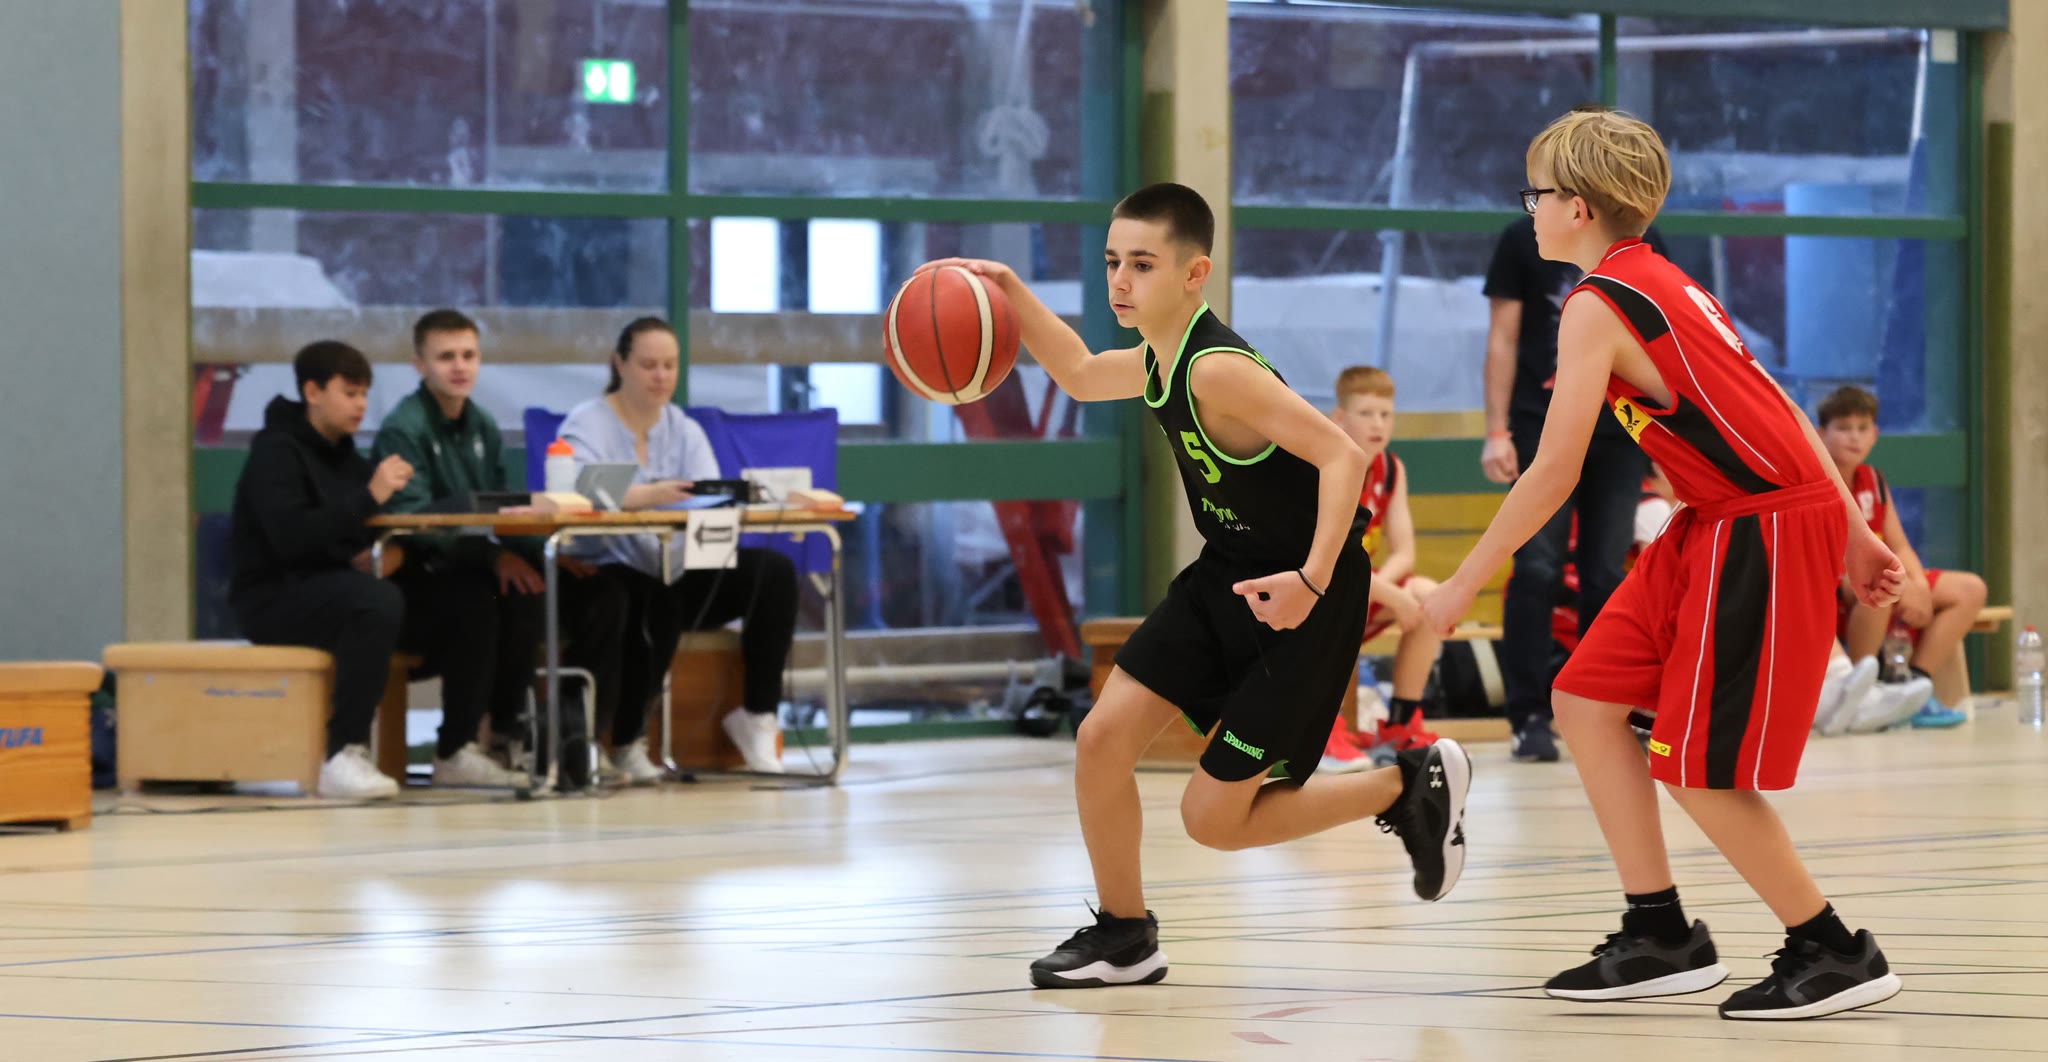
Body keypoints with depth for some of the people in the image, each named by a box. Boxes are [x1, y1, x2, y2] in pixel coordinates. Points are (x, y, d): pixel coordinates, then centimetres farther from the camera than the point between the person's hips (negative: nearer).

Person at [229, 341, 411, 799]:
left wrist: (376, 552, -6)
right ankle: (343, 755, -32)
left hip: (326, 585, 7)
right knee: (377, 603, -36)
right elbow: (289, 536, -23)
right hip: (271, 595, -7)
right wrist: (369, 496, -26)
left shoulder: (342, 453, 17)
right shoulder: (276, 451, -8)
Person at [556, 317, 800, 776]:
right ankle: (624, 741, -18)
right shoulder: (587, 424, -5)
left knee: (774, 571, -15)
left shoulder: (685, 430, 12)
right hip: (610, 577, -6)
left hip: (679, 575, 6)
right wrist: (648, 495, -46)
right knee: (657, 604, -38)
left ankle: (758, 716, -7)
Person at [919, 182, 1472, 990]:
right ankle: (1124, 935, 16)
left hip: (1298, 600, -8)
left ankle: (1408, 786, 14)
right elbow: (1082, 377, 24)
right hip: (1225, 579, 8)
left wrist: (1313, 580, -38)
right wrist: (1014, 297, 9)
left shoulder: (1218, 371, -27)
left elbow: (1342, 455, -31)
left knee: (1212, 818, -4)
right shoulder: (1159, 362, 1)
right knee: (1101, 738, -1)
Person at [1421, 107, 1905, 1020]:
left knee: (1694, 769, -6)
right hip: (1717, 526, 10)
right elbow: (1768, 406, 15)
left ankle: (1835, 957, 5)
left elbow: (1553, 474, -14)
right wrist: (1850, 534, 16)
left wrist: (1461, 586, -6)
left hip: (1764, 532, -10)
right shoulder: (1660, 283, 15)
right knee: (1587, 703, 9)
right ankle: (1660, 939, 15)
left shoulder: (1596, 306, -13)